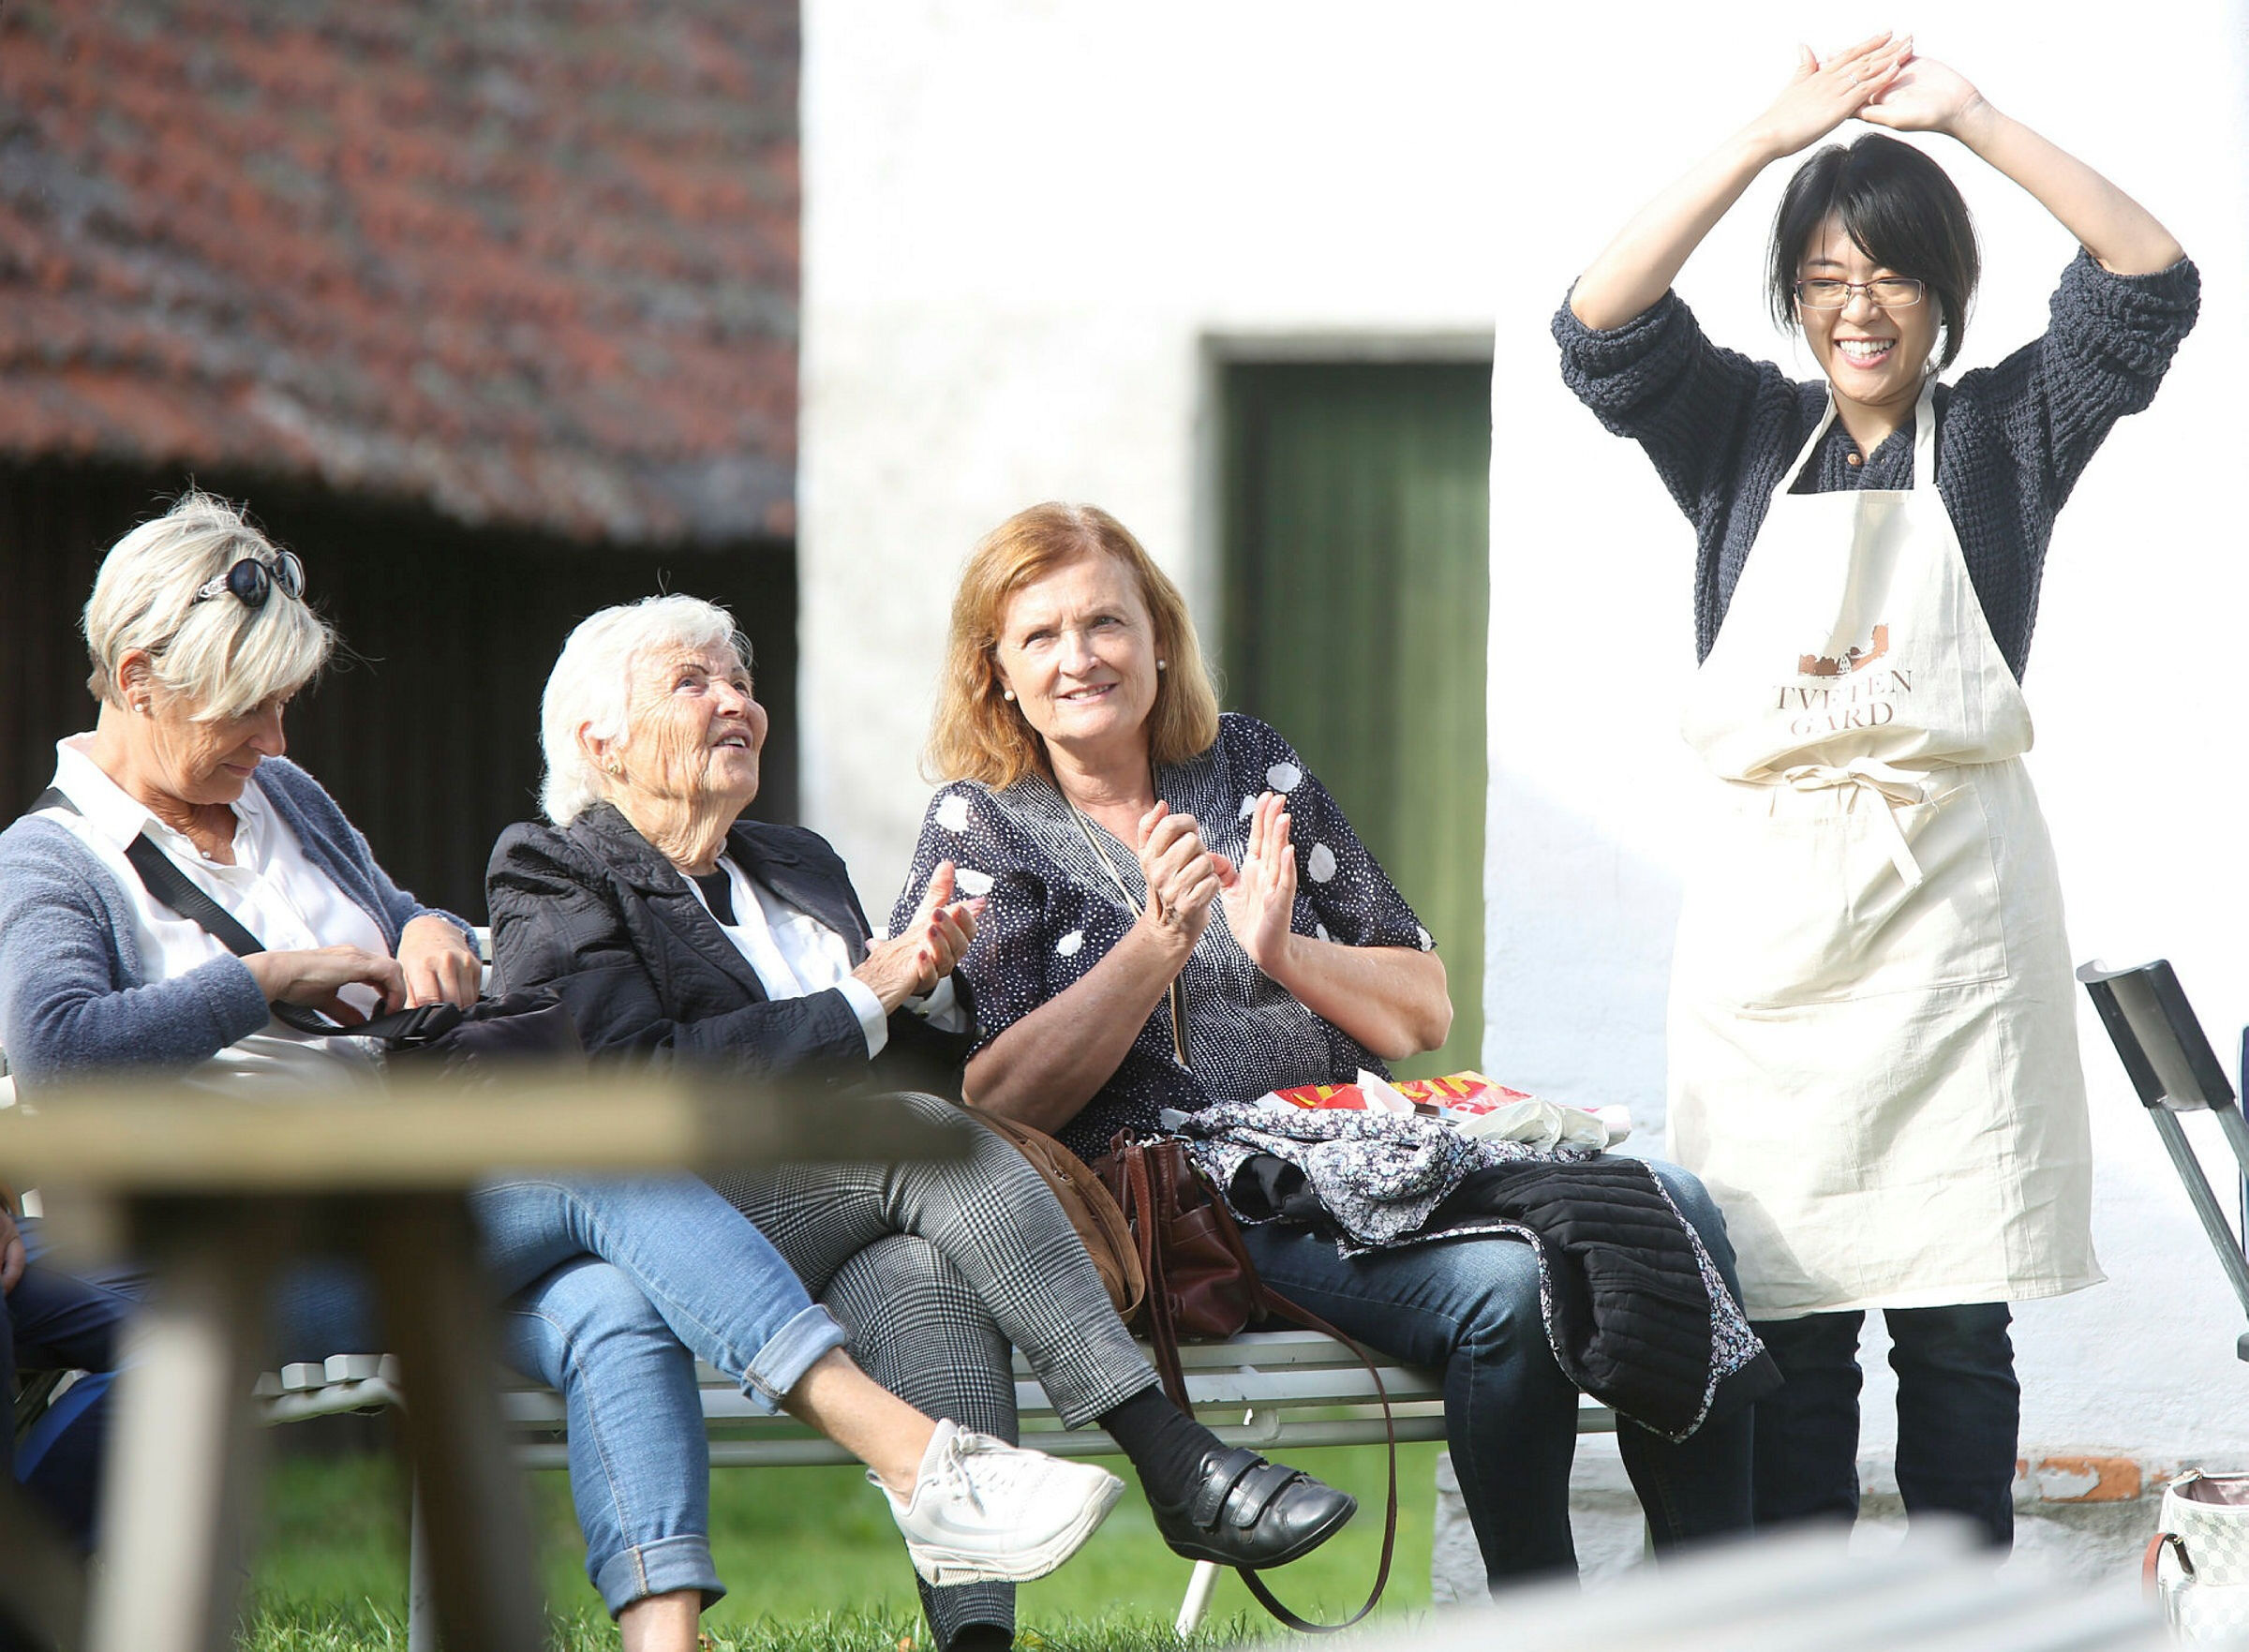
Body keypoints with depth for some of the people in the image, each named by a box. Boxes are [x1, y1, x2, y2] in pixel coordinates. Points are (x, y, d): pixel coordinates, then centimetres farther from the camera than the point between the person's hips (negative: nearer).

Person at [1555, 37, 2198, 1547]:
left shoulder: (2006, 431, 9)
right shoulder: (1744, 435, 13)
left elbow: (2153, 283, -3)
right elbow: (1600, 328, -3)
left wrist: (1975, 121, -8)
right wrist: (1770, 137, -9)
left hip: (1956, 901, -1)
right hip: (1773, 901, 1)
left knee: (1955, 1321, -2)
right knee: (1786, 1318, -1)